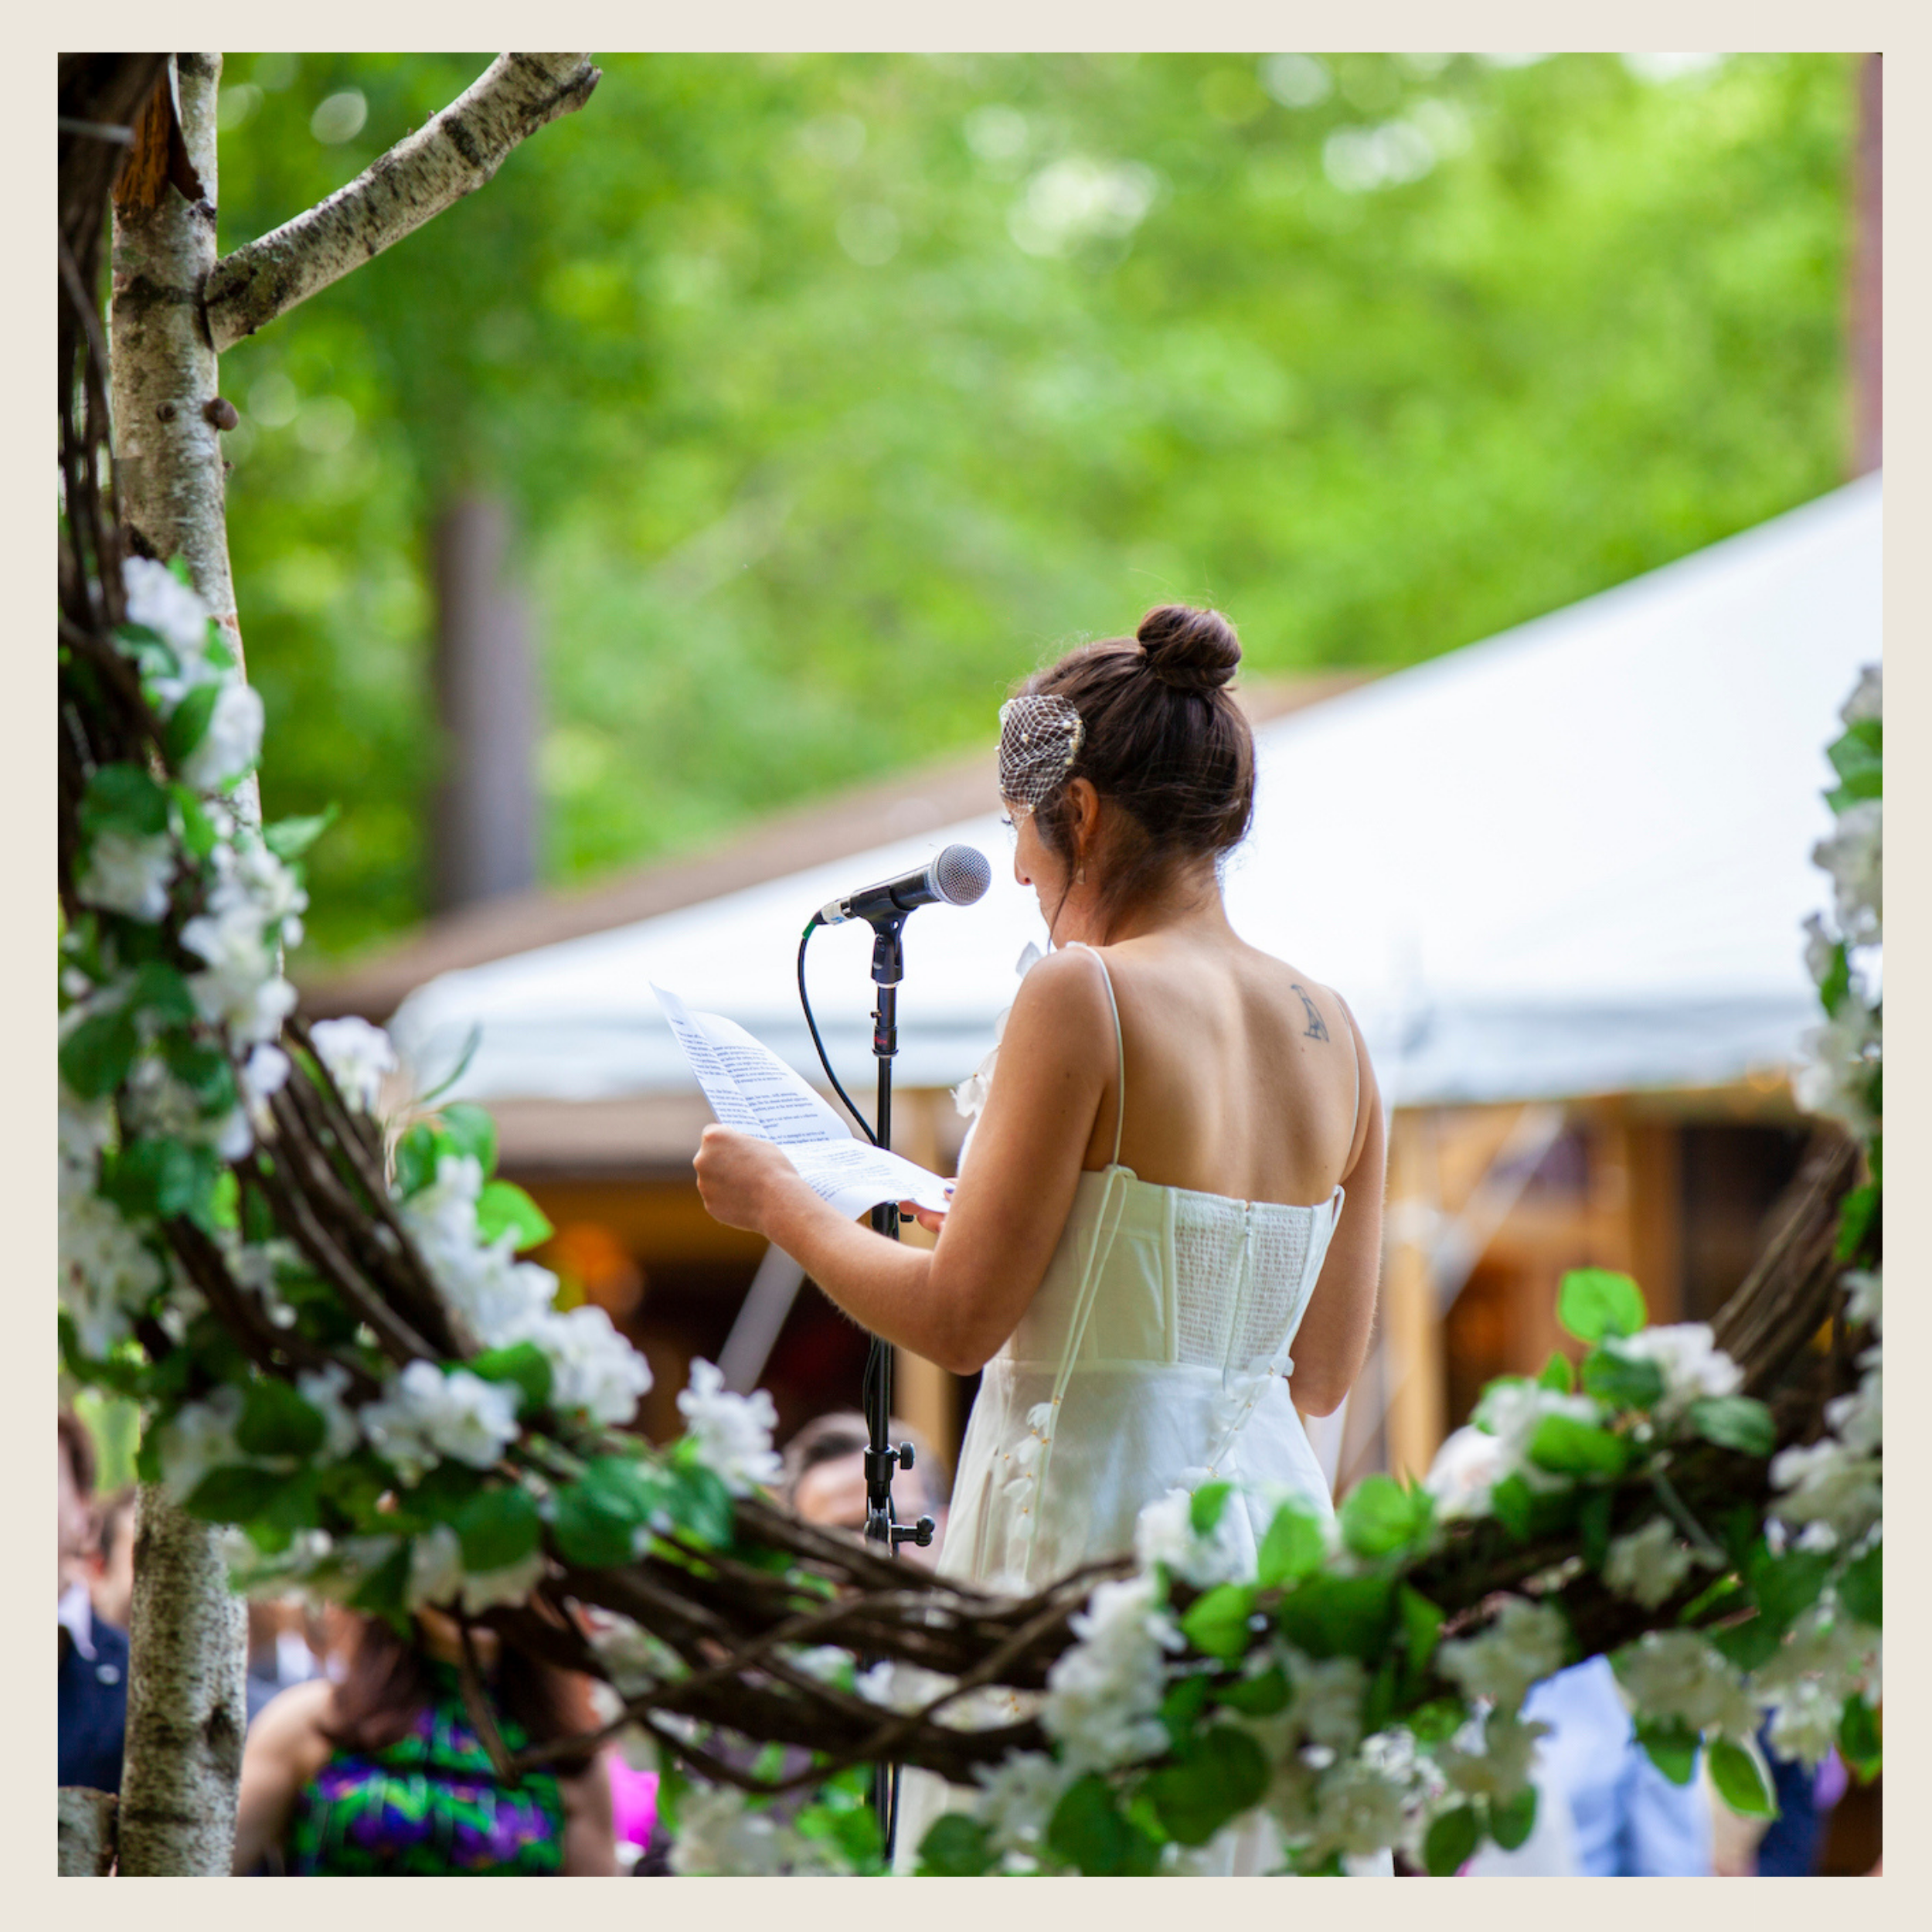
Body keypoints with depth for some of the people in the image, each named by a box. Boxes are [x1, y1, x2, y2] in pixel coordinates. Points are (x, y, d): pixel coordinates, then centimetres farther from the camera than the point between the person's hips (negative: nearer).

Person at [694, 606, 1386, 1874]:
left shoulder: (1084, 995, -12)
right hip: (1269, 1520, 7)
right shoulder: (1331, 1031, 8)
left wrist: (777, 1202, 5)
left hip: (1093, 1529, -7)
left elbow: (960, 1322, -11)